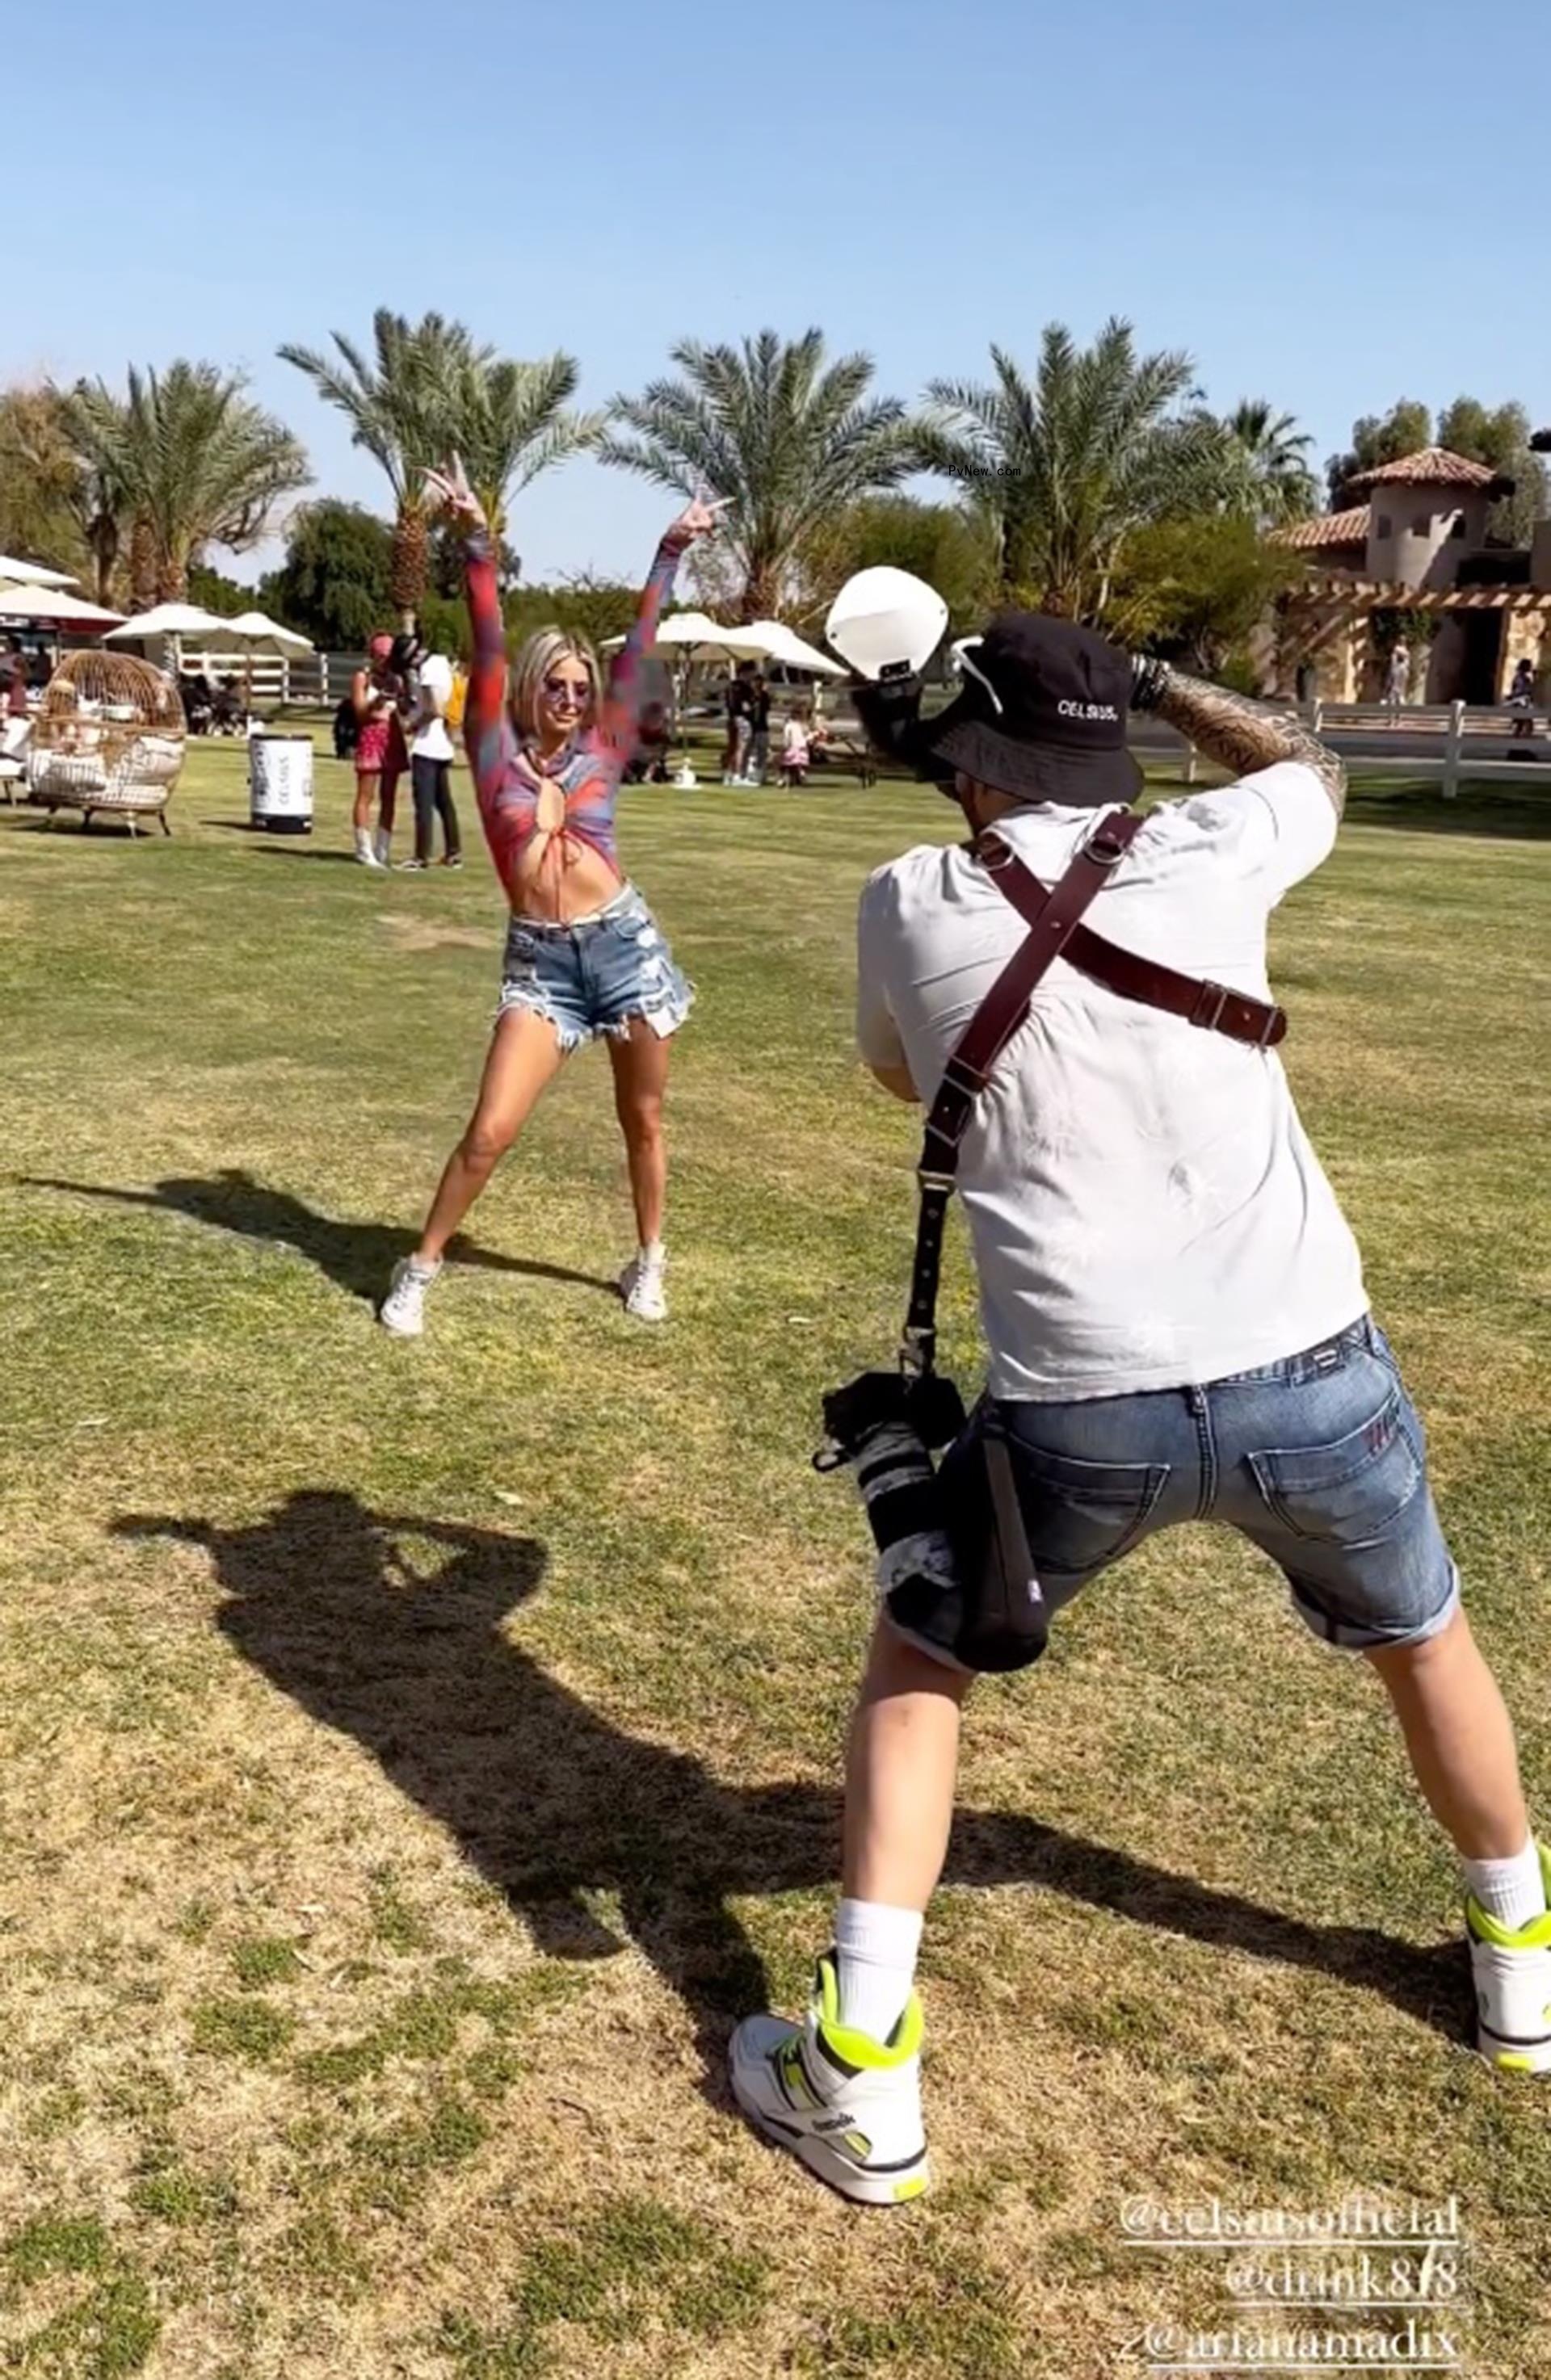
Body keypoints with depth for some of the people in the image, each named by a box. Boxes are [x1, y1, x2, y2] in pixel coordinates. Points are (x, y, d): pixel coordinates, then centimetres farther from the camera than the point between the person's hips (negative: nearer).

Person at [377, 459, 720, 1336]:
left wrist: (673, 552, 2)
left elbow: (639, 648, 4)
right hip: (541, 960, -2)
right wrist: (479, 543, -13)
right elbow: (489, 650, -5)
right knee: (490, 1131, -7)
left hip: (626, 942, 2)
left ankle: (649, 1260, 31)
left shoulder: (602, 751, 8)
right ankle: (421, 1268, 10)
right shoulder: (499, 754, 3)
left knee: (643, 1120, 12)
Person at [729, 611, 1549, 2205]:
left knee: (920, 1656, 24)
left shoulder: (909, 902, 2)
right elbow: (1312, 767, 28)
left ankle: (859, 2076, 18)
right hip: (1312, 1372, 2)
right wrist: (1156, 684, 36)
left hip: (1081, 1410, -1)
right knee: (1420, 1639, 31)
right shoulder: (1203, 853, 4)